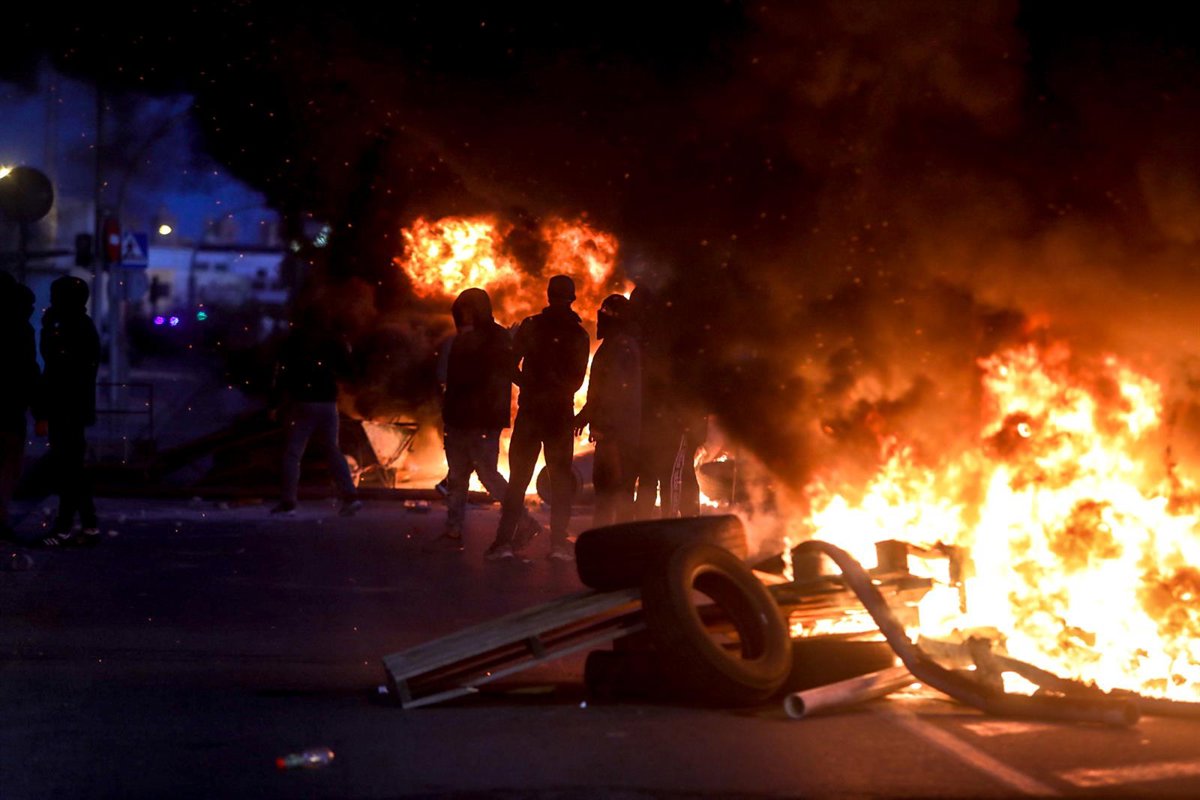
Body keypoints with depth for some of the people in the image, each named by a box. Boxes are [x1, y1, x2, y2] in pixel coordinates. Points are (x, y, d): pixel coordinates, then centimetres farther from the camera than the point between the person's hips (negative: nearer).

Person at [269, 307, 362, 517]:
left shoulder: (293, 342, 1)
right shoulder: (333, 341, 5)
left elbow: (282, 374, -3)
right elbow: (346, 370, 10)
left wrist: (275, 404, -1)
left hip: (302, 404, -3)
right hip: (328, 403, 3)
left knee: (292, 453, 0)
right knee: (332, 451, 11)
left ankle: (288, 502, -7)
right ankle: (350, 495, -1)